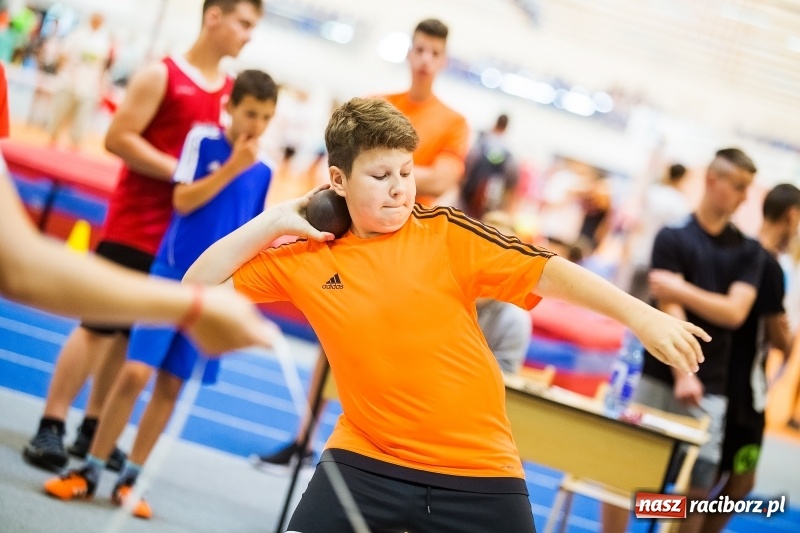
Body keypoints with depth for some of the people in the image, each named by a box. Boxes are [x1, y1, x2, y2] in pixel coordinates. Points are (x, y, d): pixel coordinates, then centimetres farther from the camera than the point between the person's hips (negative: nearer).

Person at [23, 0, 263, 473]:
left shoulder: (233, 92, 10)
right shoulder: (161, 76, -8)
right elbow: (118, 137, -13)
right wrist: (181, 172, -18)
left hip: (182, 235, 6)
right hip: (133, 226, -6)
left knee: (133, 333, 10)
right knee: (98, 325, -4)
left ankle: (92, 430, 18)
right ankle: (51, 426, 2)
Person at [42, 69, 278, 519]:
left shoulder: (263, 171, 6)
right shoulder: (203, 139, -3)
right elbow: (183, 200, -12)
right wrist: (233, 167, -16)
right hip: (172, 274, -3)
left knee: (171, 385, 5)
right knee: (135, 372, -11)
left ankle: (131, 478, 15)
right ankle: (90, 470, 3)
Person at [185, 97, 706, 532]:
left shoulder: (446, 234, -5)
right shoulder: (302, 260, 1)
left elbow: (546, 271, -10)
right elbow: (199, 285, 5)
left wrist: (641, 316, -19)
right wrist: (275, 221, -3)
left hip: (478, 469, -1)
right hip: (365, 461, 1)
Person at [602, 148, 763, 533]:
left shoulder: (749, 251, 8)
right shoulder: (673, 237, -1)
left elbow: (734, 312, -4)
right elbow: (669, 309, -10)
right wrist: (683, 375, -20)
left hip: (711, 388, 2)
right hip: (660, 379, -2)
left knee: (697, 488, 1)